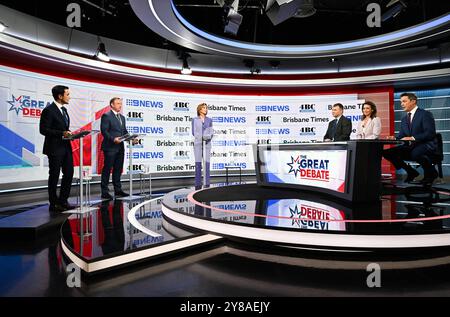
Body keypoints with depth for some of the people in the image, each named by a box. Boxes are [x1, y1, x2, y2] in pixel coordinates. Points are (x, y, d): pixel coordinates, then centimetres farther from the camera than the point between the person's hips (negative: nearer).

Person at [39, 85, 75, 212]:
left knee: (69, 173, 9)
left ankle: (63, 201, 20)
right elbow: (43, 130, -17)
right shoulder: (48, 110, -12)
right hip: (55, 148, -8)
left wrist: (69, 133, 3)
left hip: (66, 147, 8)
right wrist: (62, 133, -24)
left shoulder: (64, 110, 15)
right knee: (54, 176, 1)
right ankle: (53, 204, 12)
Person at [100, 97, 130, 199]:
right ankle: (104, 192, 4)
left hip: (120, 147, 8)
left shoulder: (122, 117, 19)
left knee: (118, 169, 12)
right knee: (107, 169, -2)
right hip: (110, 147, -7)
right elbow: (104, 131, -13)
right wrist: (113, 139, -25)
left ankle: (118, 190, 20)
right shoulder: (106, 116, -5)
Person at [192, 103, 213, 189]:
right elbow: (194, 132, 0)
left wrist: (209, 137, -15)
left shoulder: (209, 120, 10)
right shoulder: (195, 119, 4)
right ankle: (198, 184, 2)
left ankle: (207, 184, 4)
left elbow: (211, 132, 8)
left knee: (207, 163, -2)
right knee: (198, 163, -4)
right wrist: (201, 137, -16)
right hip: (198, 143, -2)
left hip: (207, 143, 2)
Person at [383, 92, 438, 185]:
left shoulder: (425, 114, -5)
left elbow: (430, 133, -16)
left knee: (415, 153, -41)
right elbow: (401, 136, 12)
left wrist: (413, 138, -27)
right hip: (410, 147, 7)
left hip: (426, 145, -7)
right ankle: (411, 172, 5)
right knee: (387, 152, -12)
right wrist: (394, 138, -11)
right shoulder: (404, 119, 16)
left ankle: (431, 173, -7)